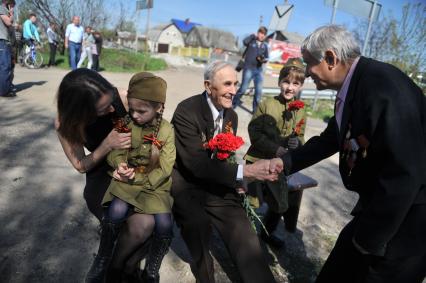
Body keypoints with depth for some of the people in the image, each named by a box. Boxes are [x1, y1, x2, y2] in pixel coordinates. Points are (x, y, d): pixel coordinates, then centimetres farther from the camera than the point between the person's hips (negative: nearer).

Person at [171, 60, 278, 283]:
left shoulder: (231, 116, 5)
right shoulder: (186, 111, -18)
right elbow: (196, 163, -27)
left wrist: (237, 184, -1)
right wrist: (245, 171, -30)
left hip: (216, 182, 5)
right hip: (186, 182, -4)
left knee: (244, 235, -11)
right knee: (198, 223, -27)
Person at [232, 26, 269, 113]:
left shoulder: (265, 46, 14)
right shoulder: (251, 42, 2)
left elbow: (266, 57, 18)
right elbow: (245, 42, -20)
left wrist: (264, 60, -5)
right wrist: (253, 36, -6)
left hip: (259, 70, 5)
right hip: (248, 68, -4)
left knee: (259, 90, 2)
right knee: (243, 88, -4)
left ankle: (255, 109, 13)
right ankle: (233, 104, 15)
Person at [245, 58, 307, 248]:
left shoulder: (300, 112, 3)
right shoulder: (267, 104, -10)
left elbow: (300, 137, 12)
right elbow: (254, 132, -12)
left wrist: (297, 143, -13)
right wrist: (275, 149, -20)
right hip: (257, 161, -4)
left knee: (280, 205, 16)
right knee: (251, 203, -1)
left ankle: (267, 233, 43)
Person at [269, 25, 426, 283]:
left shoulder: (383, 84, -28)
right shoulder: (352, 87, 1)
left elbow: (405, 172, -30)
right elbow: (331, 139, 15)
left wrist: (370, 239, -20)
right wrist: (287, 162, 10)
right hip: (380, 203, 8)